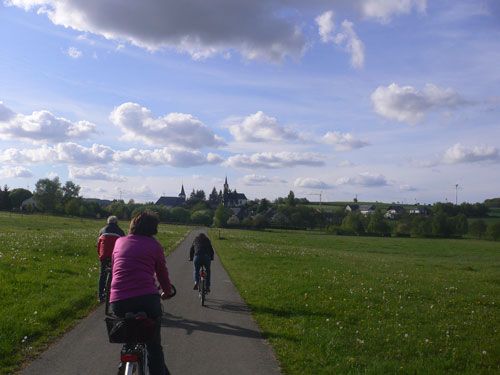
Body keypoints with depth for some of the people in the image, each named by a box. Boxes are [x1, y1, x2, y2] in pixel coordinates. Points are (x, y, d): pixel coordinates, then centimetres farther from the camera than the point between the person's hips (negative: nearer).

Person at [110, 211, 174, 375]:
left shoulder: (120, 242, 15)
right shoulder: (154, 245, 7)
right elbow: (162, 272, 14)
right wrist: (167, 292, 33)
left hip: (118, 301, 3)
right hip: (147, 299, -3)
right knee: (154, 345, 13)